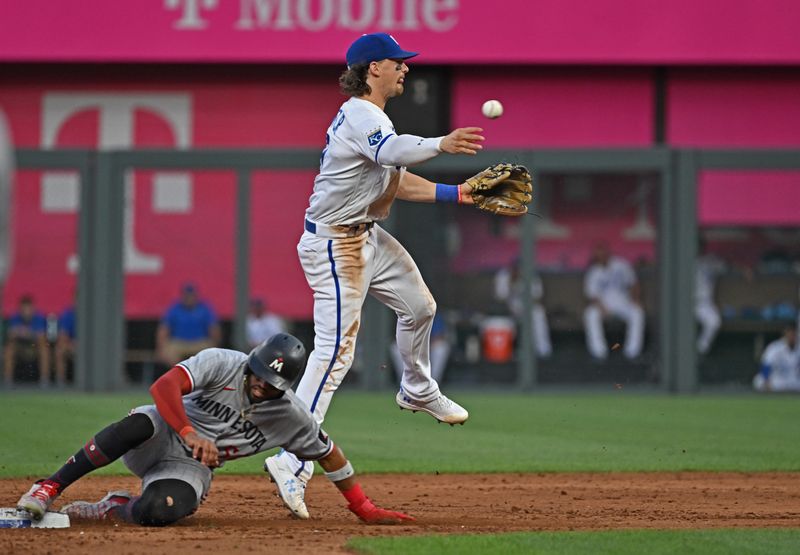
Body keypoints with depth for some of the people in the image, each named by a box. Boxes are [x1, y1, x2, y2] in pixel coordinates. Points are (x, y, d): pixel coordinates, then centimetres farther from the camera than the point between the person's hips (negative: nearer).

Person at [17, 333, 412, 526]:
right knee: (138, 425, -42)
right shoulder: (221, 363, -17)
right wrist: (189, 434, -44)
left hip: (191, 468, 2)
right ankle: (48, 489, -32)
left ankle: (110, 509, -1)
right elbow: (164, 386, -30)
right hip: (162, 435, -2)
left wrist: (365, 510, 5)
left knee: (158, 511, -37)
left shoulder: (291, 417, -7)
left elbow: (329, 454, 6)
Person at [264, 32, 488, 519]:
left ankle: (418, 391, 51)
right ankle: (293, 460, -21)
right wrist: (440, 145, -58)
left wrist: (457, 193, 13)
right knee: (336, 350, -17)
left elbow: (394, 181, 19)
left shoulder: (368, 116, 14)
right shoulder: (361, 116, -19)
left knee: (419, 305, 25)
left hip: (367, 238, 11)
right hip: (334, 244, -11)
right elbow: (392, 152, -42)